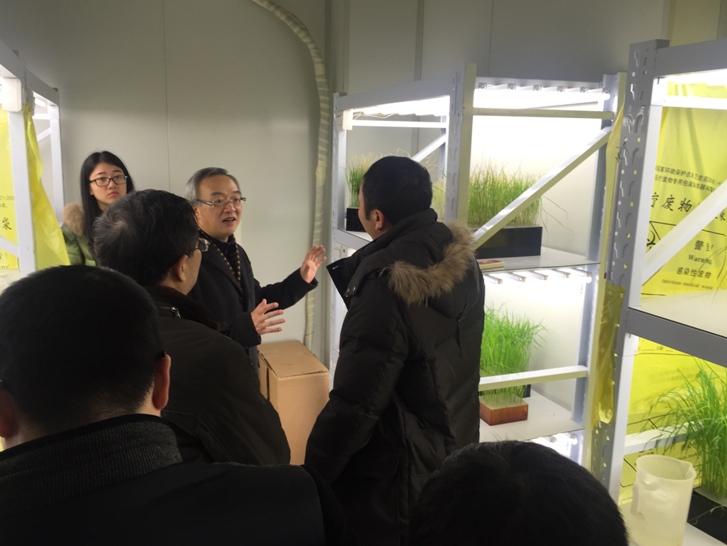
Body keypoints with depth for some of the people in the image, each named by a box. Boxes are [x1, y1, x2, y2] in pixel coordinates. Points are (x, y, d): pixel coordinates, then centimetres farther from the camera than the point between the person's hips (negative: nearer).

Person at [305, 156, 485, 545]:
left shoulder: (387, 286, -30)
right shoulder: (462, 260, -4)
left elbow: (354, 406, -26)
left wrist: (311, 479, -13)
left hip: (397, 479, -8)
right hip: (456, 451, 8)